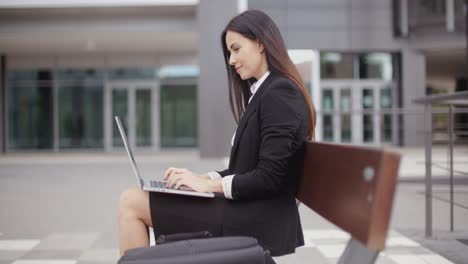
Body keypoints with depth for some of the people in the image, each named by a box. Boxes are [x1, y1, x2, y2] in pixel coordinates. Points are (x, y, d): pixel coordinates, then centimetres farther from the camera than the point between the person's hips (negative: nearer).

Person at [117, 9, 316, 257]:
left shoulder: (279, 92, -13)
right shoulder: (263, 92, 18)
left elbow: (268, 178, -19)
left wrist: (209, 184, -11)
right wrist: (202, 177, 4)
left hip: (258, 222, -9)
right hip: (248, 211, 9)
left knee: (131, 202, -8)